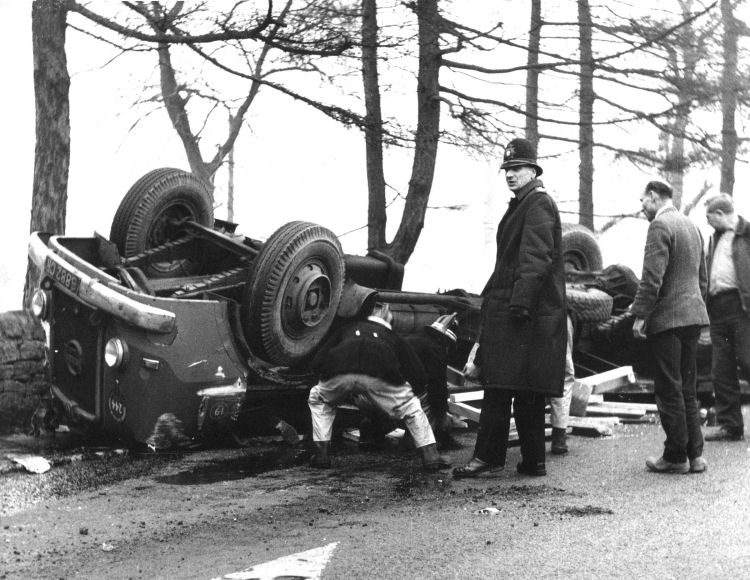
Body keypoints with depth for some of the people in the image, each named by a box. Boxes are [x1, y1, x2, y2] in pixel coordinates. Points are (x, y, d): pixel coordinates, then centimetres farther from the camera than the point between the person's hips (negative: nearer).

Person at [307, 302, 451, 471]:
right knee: (411, 407, 24)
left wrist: (343, 392, 43)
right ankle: (431, 456, 18)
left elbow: (316, 363, 32)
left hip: (339, 374, 1)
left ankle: (321, 454, 25)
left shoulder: (348, 329, 39)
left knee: (317, 399, 33)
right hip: (378, 375, -1)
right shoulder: (394, 338, 36)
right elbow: (420, 377, 28)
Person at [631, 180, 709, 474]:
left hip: (667, 318, -8)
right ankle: (694, 454, 15)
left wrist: (640, 314, -17)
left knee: (669, 390, -2)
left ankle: (676, 457, 3)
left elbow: (652, 276, -19)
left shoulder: (660, 225, -12)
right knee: (687, 388, 13)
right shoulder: (692, 226, 16)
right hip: (693, 316, 9)